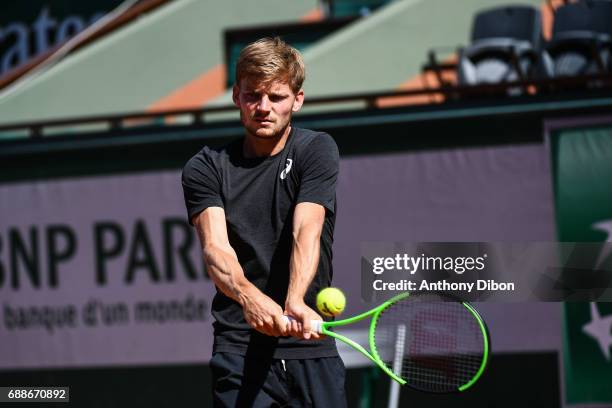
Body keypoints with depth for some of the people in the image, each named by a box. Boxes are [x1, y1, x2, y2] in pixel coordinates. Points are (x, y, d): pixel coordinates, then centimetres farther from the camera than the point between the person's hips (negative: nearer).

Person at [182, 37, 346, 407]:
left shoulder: (317, 150, 1)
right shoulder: (205, 168, 4)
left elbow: (306, 232, -14)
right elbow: (215, 247, -12)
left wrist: (295, 302, -33)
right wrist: (248, 296, -34)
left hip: (311, 348, 0)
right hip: (238, 351, 0)